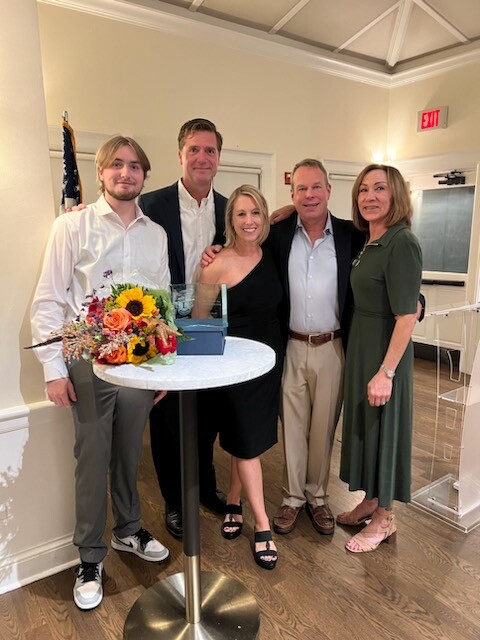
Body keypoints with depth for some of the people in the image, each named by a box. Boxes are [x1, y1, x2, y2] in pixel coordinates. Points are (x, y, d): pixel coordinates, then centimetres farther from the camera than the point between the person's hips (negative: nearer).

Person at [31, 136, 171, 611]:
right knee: (92, 461, 9)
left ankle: (127, 530, 42)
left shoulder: (156, 234, 7)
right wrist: (53, 368, -8)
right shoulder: (73, 226, -4)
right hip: (90, 362, -3)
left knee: (129, 455, 17)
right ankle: (90, 558, 30)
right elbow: (48, 302, -5)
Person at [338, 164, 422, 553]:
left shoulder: (402, 243, -18)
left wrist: (385, 372, -23)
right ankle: (371, 501, 39)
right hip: (360, 348, 8)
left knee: (382, 428, 6)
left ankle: (384, 518, 27)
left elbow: (407, 317, -22)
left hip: (385, 352, -8)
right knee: (364, 425, 19)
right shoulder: (370, 243, 7)